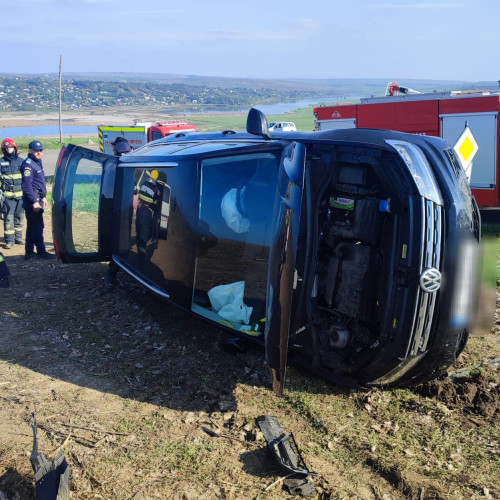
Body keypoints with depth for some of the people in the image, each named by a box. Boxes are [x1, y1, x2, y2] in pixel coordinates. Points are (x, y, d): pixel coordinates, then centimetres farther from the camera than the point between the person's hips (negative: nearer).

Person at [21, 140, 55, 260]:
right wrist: (34, 201, -22)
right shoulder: (28, 164, -14)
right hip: (32, 199, -10)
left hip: (37, 198, 10)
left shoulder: (37, 163, 18)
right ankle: (41, 251, -1)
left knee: (32, 226, 13)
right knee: (37, 226, -6)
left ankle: (29, 251, 20)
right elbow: (27, 185, -20)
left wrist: (43, 197, 24)